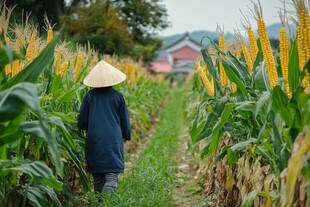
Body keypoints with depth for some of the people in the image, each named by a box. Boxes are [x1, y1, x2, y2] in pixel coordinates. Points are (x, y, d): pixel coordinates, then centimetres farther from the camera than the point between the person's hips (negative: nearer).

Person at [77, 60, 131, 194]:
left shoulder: (90, 96, -1)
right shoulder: (117, 96, -2)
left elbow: (81, 121, 4)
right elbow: (125, 120, 7)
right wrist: (126, 136, 22)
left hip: (94, 140, 2)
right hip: (113, 140, -2)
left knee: (97, 178, 14)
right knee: (111, 177, -6)